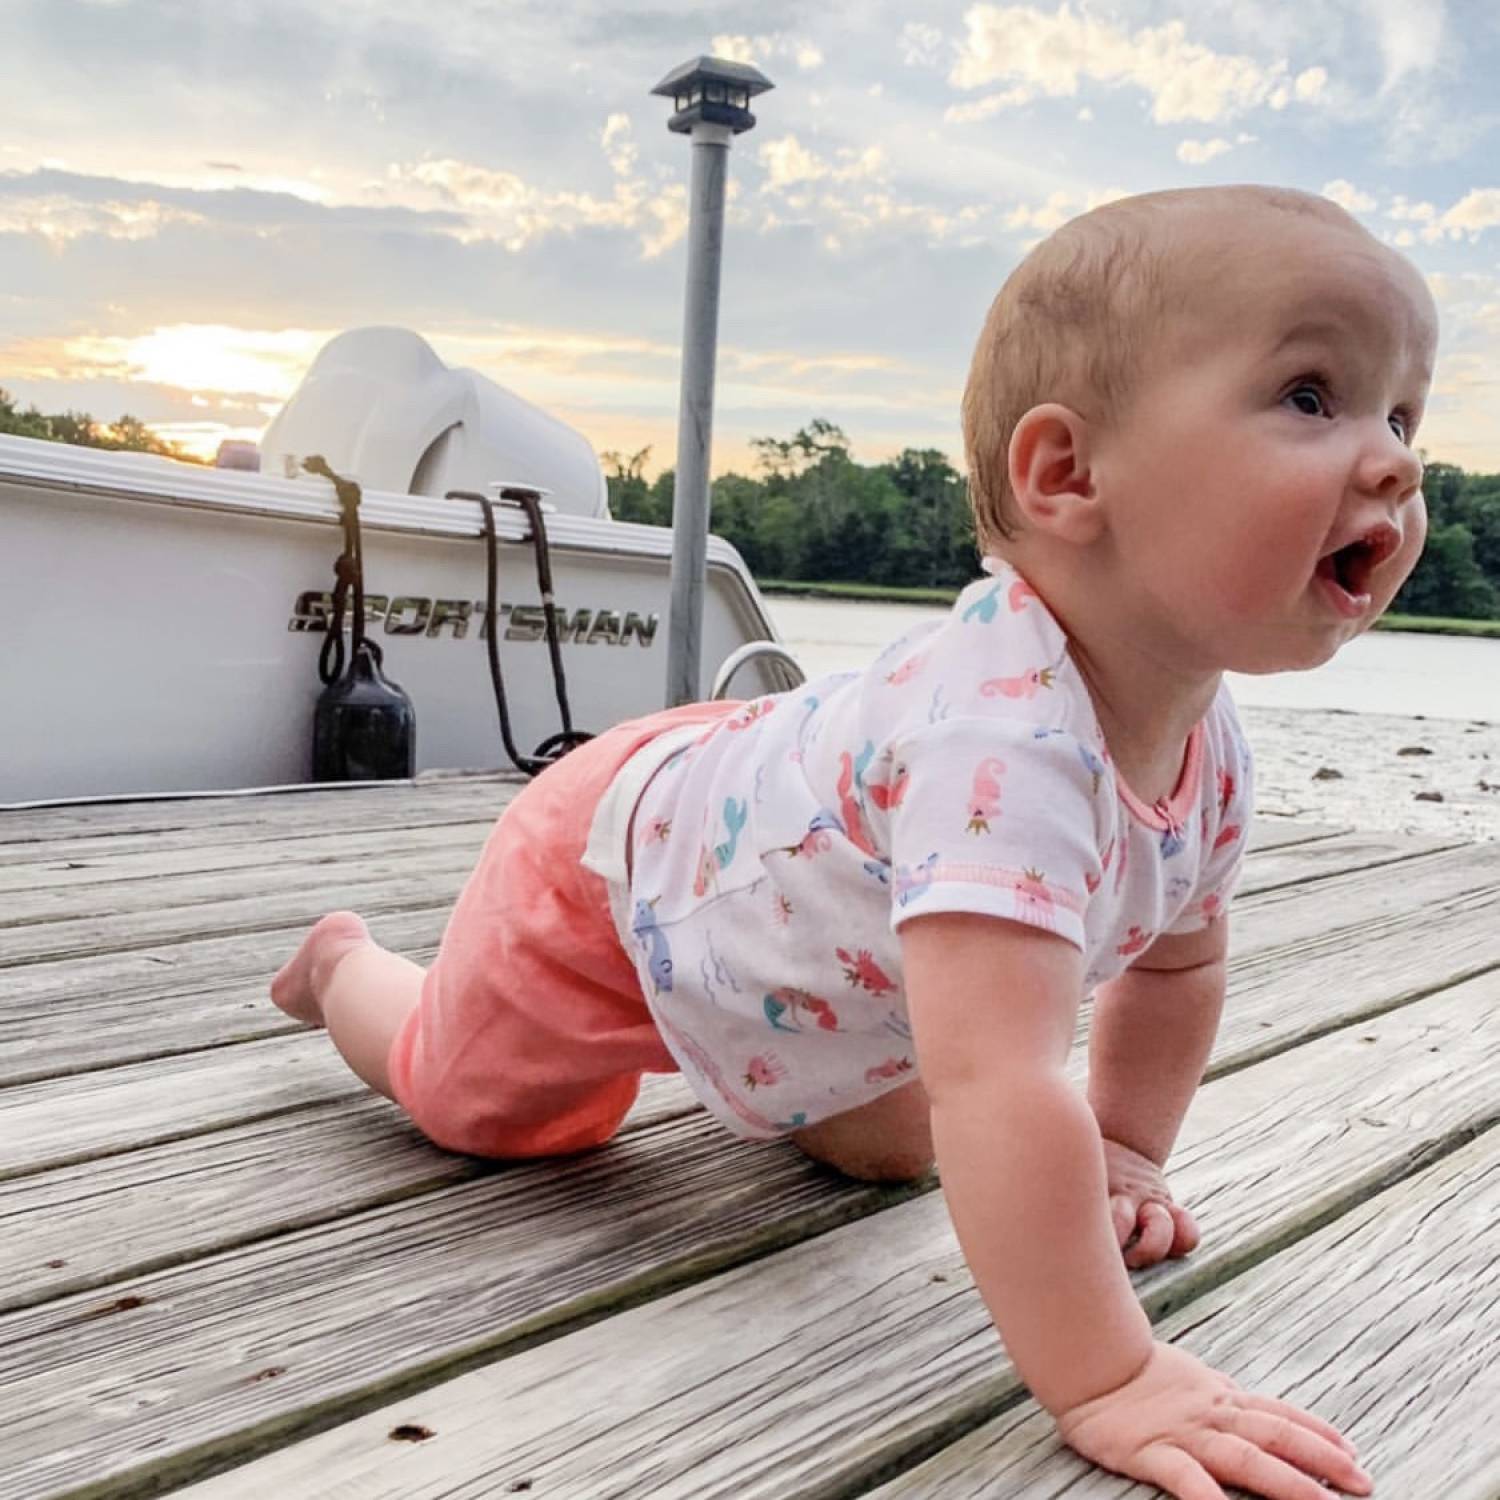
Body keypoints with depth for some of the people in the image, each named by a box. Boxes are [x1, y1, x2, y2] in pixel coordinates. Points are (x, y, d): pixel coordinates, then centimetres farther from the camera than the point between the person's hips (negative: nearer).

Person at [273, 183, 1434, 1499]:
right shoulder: (1000, 736, -49)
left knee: (888, 1150, 21)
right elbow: (999, 1083, -56)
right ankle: (346, 959, 47)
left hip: (753, 843, 7)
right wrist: (1104, 1384, -52)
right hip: (610, 864, -6)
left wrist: (1122, 1155, -1)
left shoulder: (1207, 750, -20)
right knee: (462, 1093, 17)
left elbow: (1176, 958, 1)